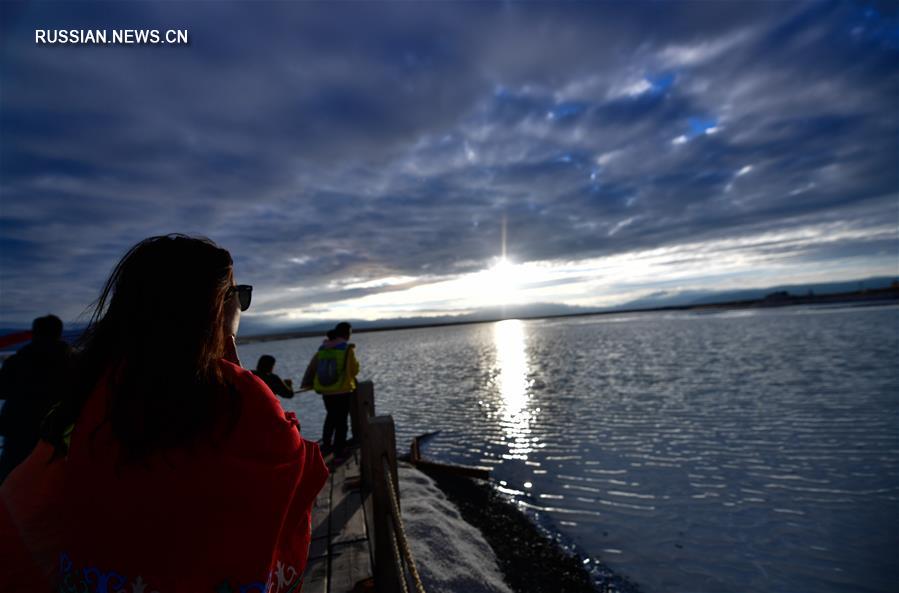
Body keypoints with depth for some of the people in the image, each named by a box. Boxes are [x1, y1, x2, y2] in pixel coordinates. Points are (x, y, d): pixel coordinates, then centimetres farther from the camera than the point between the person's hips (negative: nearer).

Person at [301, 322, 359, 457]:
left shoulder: (323, 348, 2)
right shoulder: (347, 348, -14)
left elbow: (312, 367, 5)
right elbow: (354, 370, -10)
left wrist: (307, 384, 13)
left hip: (326, 390, 5)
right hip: (343, 390, -5)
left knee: (331, 416, 25)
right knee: (341, 419, 8)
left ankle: (326, 444, 31)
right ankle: (339, 449, 14)